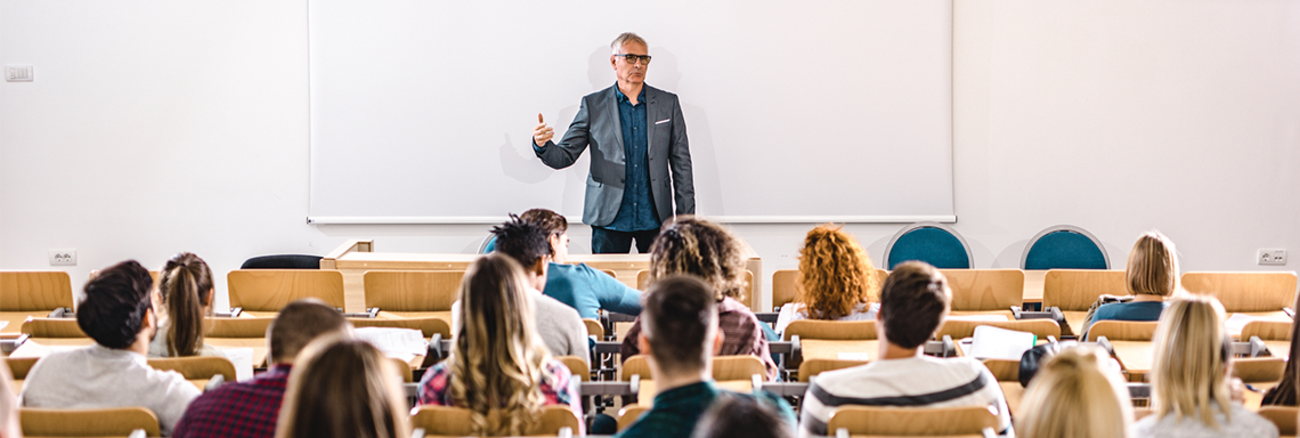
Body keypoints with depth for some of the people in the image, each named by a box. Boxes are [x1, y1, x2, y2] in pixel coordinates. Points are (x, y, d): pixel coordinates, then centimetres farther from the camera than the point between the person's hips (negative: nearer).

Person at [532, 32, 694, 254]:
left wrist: (685, 218, 3)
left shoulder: (668, 104, 8)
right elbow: (565, 156, 2)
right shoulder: (593, 105, 4)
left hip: (655, 219, 1)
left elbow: (681, 163, 8)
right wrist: (542, 145, -21)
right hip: (610, 220, -1)